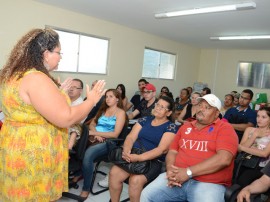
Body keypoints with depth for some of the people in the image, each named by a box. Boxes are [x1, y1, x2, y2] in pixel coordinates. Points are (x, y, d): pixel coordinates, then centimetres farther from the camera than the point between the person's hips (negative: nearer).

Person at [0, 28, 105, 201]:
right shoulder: (36, 79, -25)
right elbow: (66, 119, -25)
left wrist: (57, 93, 20)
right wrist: (91, 100, -11)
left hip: (18, 149, 10)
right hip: (33, 156, -10)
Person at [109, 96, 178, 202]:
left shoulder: (171, 127, -1)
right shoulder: (145, 120, 13)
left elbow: (162, 149, -13)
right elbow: (131, 137, 6)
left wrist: (138, 158, -26)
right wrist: (126, 151, -18)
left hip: (154, 161, -4)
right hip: (133, 155, 4)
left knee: (135, 180, -31)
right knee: (114, 173, -20)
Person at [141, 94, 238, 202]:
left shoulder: (224, 128, 0)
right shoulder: (185, 127, 17)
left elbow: (224, 159, -14)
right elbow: (172, 151, 17)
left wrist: (188, 172, -16)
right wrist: (170, 169, -6)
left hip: (208, 183, -3)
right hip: (178, 177, 4)